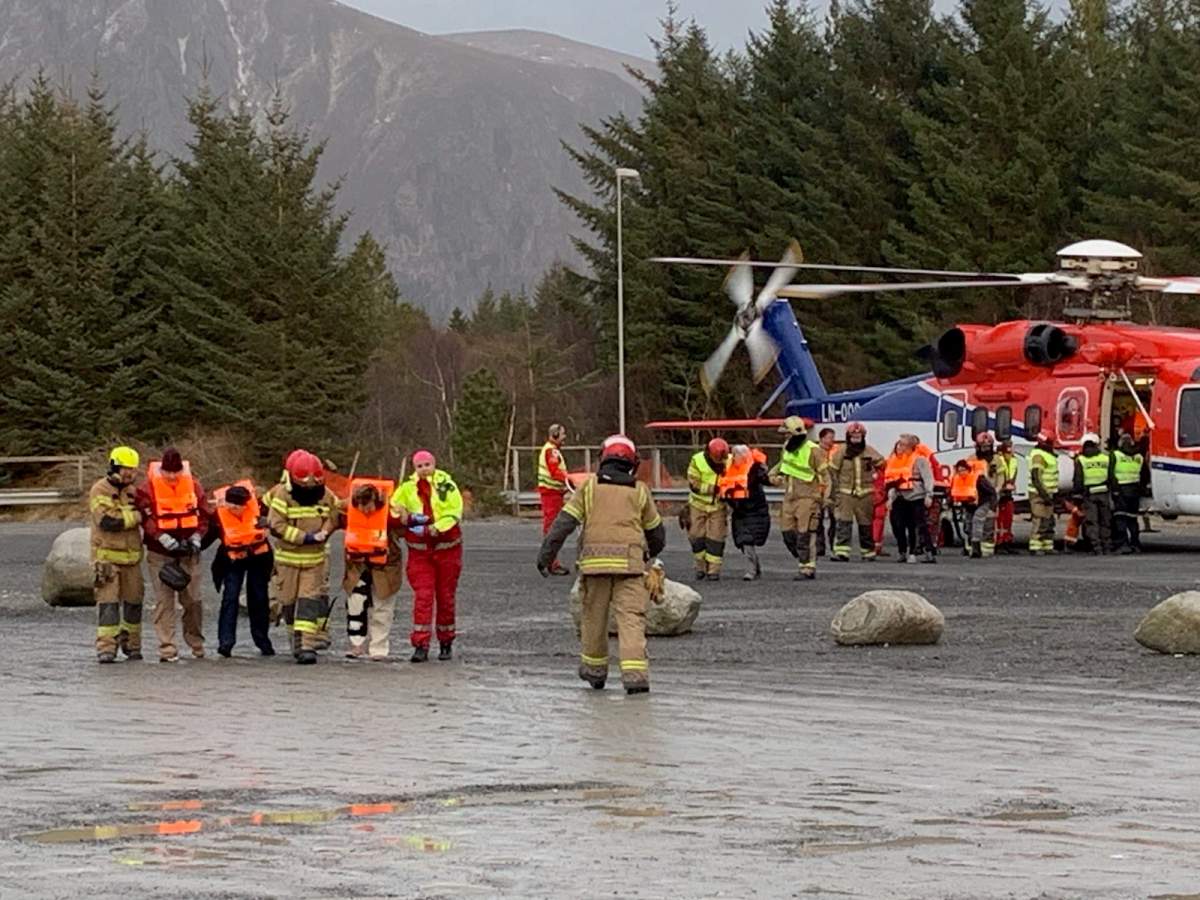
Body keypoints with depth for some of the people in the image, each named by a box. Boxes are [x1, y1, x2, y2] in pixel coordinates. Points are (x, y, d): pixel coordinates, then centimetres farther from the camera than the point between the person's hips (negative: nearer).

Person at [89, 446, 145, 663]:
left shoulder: (132, 492, 14)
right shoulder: (100, 491, -8)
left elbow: (143, 516, 24)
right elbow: (106, 521, -20)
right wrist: (136, 516, -14)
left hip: (131, 556, 6)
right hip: (108, 556, -6)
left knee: (133, 602, 9)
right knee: (108, 602, -9)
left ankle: (131, 645, 20)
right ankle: (106, 648, -10)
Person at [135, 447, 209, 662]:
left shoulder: (193, 485, 3)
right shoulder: (148, 487, -6)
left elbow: (203, 514, 9)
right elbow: (147, 518, -10)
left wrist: (196, 538, -6)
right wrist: (165, 540, -19)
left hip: (188, 553, 2)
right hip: (160, 554, -2)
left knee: (192, 599, 5)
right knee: (164, 601, -3)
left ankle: (196, 643, 23)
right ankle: (167, 649, -2)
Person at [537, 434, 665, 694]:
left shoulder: (590, 486, 9)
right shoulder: (639, 491, 12)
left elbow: (564, 522, 2)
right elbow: (656, 532, 21)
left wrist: (545, 555, 3)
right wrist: (651, 552, 42)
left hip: (595, 560, 0)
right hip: (630, 561, 0)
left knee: (594, 615, 15)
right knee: (631, 617, -4)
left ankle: (594, 670, 27)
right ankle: (635, 673, -18)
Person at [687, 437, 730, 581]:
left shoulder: (729, 461, -8)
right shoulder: (697, 461, -15)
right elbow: (694, 485, -17)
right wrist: (713, 488, -25)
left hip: (718, 506, 0)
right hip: (698, 504, 0)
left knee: (716, 538, -4)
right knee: (697, 537, 3)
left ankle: (714, 570, 2)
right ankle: (700, 567, 19)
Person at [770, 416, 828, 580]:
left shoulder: (813, 451, -13)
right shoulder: (787, 448, 10)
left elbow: (825, 475, -10)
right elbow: (782, 463, 30)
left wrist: (826, 497, -14)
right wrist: (774, 474, 10)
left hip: (807, 498, -8)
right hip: (790, 497, 8)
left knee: (804, 534, -10)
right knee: (788, 533, 5)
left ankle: (807, 568, -5)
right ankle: (803, 561, 20)